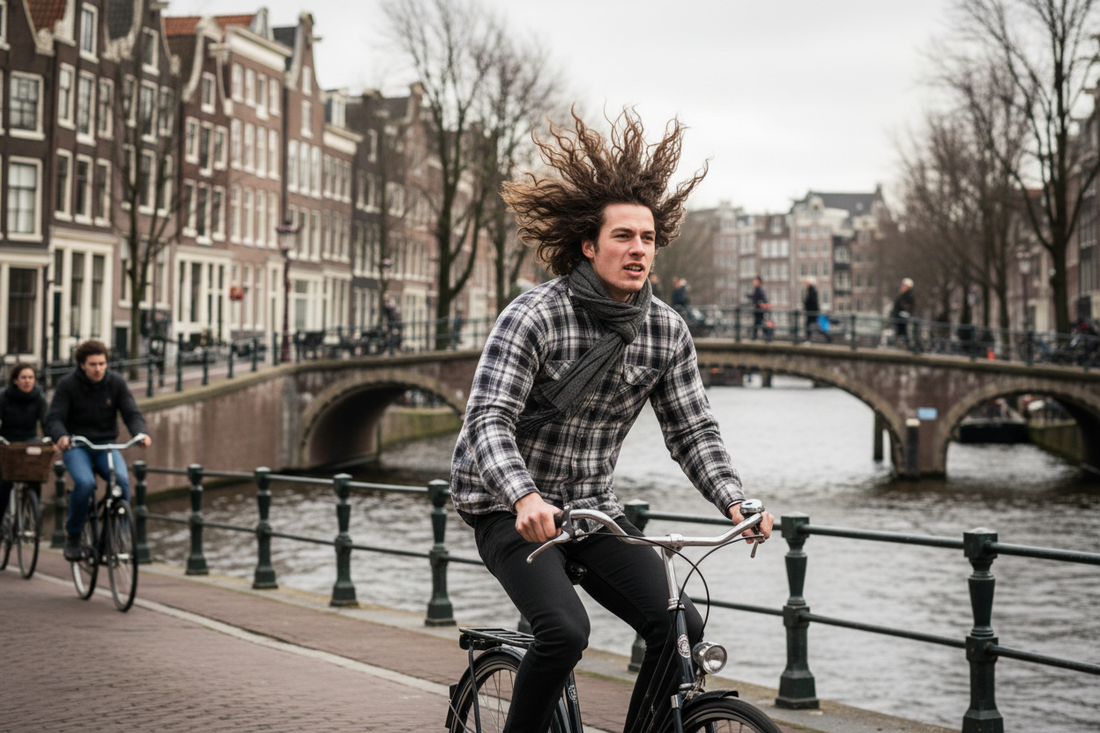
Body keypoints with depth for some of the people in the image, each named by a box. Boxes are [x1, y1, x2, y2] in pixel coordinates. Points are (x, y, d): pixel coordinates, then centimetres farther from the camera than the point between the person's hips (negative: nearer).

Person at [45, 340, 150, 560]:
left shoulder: (116, 383, 0)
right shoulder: (67, 385, -6)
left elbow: (132, 414, -5)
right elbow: (53, 418, -12)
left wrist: (140, 433, -28)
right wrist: (61, 436, -35)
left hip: (106, 446, 2)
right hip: (76, 447, -2)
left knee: (122, 479, -28)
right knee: (85, 483, -31)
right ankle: (72, 534, -8)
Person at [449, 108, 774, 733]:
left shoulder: (668, 332, -3)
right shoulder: (534, 317, -19)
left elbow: (693, 429, 1)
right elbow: (489, 419, -26)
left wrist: (735, 500, -17)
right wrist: (524, 497, -44)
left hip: (592, 509, 5)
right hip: (509, 509, -5)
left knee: (680, 626, -12)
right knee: (566, 631, -27)